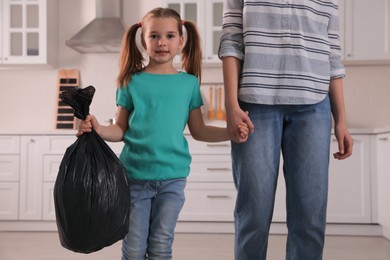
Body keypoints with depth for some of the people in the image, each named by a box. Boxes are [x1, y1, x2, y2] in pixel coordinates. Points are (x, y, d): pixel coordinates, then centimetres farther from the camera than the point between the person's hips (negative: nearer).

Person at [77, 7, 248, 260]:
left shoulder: (189, 83, 4)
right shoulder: (132, 81, 1)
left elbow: (198, 130, 8)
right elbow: (120, 130, 2)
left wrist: (231, 132, -5)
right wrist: (97, 129, -17)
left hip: (172, 176, 1)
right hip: (135, 175, 0)